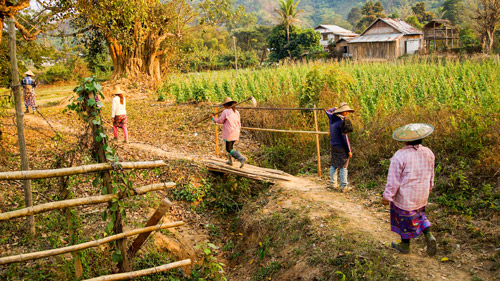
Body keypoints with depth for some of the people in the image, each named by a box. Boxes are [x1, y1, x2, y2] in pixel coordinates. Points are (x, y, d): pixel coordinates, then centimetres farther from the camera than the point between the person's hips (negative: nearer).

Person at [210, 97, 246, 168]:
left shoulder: (225, 112, -11)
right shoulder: (236, 112, 9)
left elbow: (220, 121, -4)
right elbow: (239, 123, 13)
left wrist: (213, 117, 12)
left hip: (229, 134, -7)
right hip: (236, 133, 7)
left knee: (229, 149, -2)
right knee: (230, 146, 24)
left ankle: (241, 158, -19)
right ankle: (230, 161, 28)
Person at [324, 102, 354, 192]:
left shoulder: (331, 118, 2)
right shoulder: (341, 122, -19)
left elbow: (328, 111, 27)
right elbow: (345, 137, -18)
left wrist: (335, 108, 35)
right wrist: (349, 151, -13)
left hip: (333, 146, 7)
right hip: (341, 147, -7)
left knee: (333, 165, 16)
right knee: (343, 166, -2)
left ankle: (333, 183, 23)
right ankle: (343, 186, -1)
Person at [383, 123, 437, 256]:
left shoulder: (399, 156, -24)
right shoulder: (429, 153, -5)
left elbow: (393, 180, -19)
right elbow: (431, 175, 10)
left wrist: (387, 196, -8)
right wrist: (428, 188, 27)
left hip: (404, 196, -5)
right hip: (422, 195, 5)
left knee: (405, 219, 14)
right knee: (419, 214, 27)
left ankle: (405, 245, 31)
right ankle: (429, 235, 9)